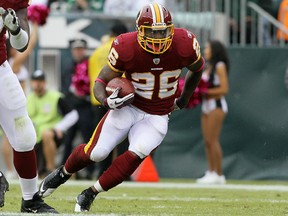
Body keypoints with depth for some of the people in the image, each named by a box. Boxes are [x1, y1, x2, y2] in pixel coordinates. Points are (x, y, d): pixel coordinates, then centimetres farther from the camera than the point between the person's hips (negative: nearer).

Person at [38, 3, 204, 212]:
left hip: (157, 117, 0)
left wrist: (184, 100, 14)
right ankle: (63, 173, 32)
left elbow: (197, 68, 5)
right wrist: (106, 100, -34)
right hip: (128, 107, 0)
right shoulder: (127, 48, -22)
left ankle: (90, 194, -6)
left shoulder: (184, 45, -20)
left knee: (136, 155, -23)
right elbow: (101, 81, -12)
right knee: (95, 152, -3)